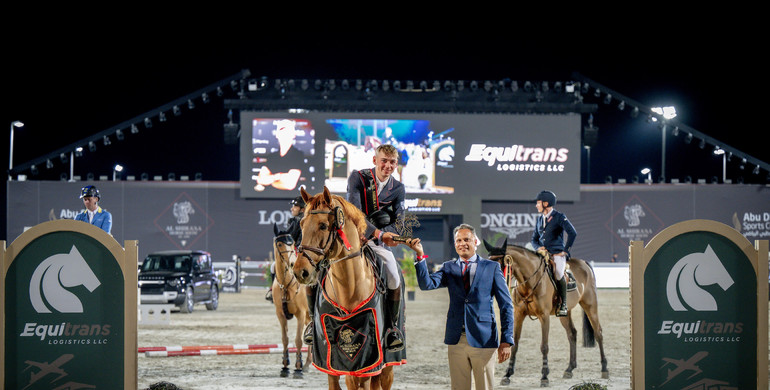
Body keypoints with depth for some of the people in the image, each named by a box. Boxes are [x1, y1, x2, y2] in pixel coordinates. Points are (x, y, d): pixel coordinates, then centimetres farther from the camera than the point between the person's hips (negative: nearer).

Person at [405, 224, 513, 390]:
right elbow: (426, 284, -6)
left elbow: (506, 305, 2)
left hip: (483, 339, -2)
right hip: (456, 339, 2)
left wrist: (506, 340, -6)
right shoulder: (448, 268, 12)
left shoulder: (492, 267, 4)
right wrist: (420, 255, -18)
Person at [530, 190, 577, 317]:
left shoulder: (559, 217, -2)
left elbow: (572, 233, -12)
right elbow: (534, 238, 23)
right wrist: (538, 247, 0)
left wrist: (565, 250, -11)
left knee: (558, 273, -32)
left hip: (557, 254, -6)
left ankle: (563, 304, -19)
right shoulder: (540, 220, 18)